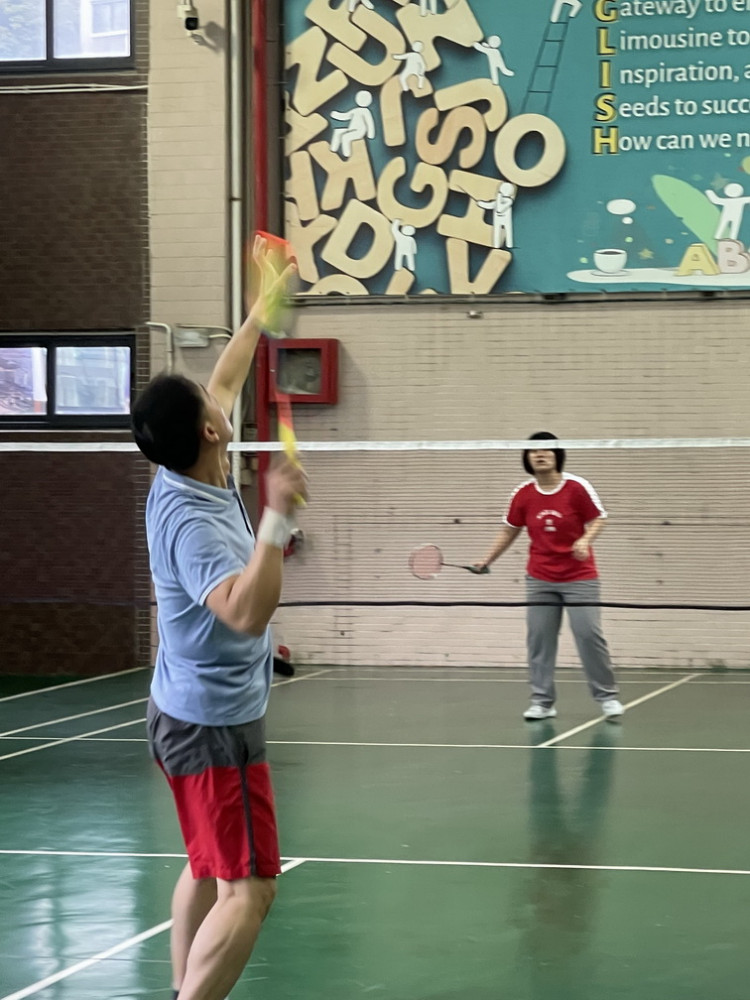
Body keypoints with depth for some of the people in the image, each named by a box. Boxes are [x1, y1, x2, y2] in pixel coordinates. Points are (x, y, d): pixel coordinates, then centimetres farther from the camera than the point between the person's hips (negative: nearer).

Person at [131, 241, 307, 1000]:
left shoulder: (187, 476, 0)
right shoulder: (192, 522, -27)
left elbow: (223, 381, 18)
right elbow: (247, 611, -41)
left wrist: (262, 309, 27)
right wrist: (278, 520, -44)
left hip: (189, 710, 10)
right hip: (215, 727, -10)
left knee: (207, 873, 17)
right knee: (247, 890, -9)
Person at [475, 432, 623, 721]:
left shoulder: (577, 487, -9)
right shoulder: (523, 495, 0)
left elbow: (597, 520, -3)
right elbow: (510, 530, 12)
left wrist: (585, 540, -22)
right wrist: (487, 560, 11)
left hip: (579, 577, -3)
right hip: (540, 580, 3)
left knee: (589, 635, -6)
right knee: (539, 638, 0)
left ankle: (607, 697, 7)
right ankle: (542, 701, 8)